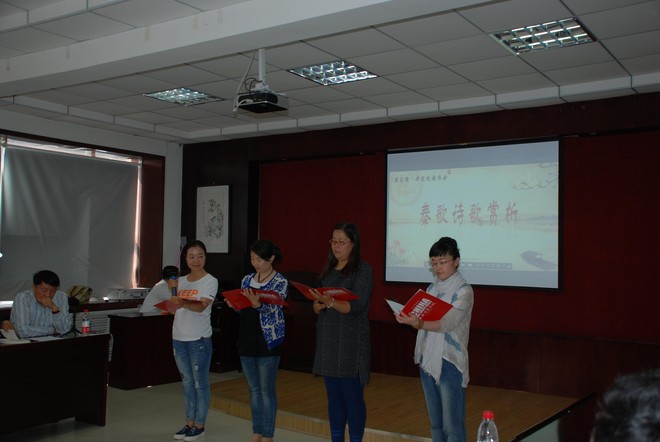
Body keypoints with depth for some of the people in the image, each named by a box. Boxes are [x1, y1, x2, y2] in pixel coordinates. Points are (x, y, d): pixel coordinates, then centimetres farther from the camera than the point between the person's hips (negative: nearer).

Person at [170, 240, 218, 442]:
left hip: (199, 339, -6)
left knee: (200, 383, 2)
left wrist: (183, 304, -39)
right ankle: (189, 423, 23)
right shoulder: (181, 281, 10)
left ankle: (199, 425, 12)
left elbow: (201, 306, -24)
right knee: (187, 382, 14)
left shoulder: (210, 281, -7)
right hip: (179, 338, 6)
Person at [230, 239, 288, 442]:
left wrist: (257, 304, -39)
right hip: (247, 339, 6)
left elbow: (272, 309, -19)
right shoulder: (247, 280, 10)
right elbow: (243, 309, 13)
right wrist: (233, 304, -8)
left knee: (266, 389, 1)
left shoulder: (280, 282, -7)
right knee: (254, 389, 13)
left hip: (268, 340, -6)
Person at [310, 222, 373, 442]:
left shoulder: (362, 270, -5)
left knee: (352, 396, -2)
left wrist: (331, 302, -32)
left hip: (351, 343, -6)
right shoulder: (329, 270, 13)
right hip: (328, 341, 6)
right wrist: (319, 304, -9)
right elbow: (317, 307, 14)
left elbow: (356, 306, -16)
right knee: (333, 395, 12)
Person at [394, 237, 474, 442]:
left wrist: (419, 324, -35)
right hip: (427, 360, 7)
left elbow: (448, 323, -23)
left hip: (449, 363, -6)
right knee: (435, 424, 14)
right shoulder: (432, 288, 13)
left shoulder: (464, 290, -9)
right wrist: (410, 320, -5)